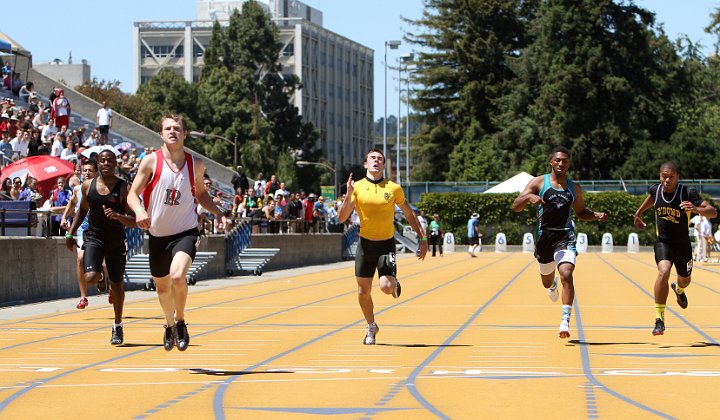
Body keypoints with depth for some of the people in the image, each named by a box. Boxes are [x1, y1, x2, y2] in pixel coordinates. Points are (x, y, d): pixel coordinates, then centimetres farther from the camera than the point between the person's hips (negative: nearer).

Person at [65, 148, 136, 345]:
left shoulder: (123, 188, -9)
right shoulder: (88, 185, 0)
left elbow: (133, 221, -11)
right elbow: (82, 210, 17)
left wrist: (118, 216, -29)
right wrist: (70, 233, 12)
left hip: (116, 240, -1)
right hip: (94, 237, 1)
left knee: (117, 285, 9)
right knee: (90, 278, -21)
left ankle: (118, 327, 27)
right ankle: (100, 277, 19)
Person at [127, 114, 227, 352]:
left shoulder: (196, 165, 0)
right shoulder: (151, 162, -7)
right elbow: (132, 194, -5)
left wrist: (217, 213, 2)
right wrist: (139, 210, -27)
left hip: (185, 232, -1)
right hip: (158, 234, 1)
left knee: (178, 276, -27)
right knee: (162, 286, 16)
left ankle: (180, 323, -2)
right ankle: (169, 325, 46)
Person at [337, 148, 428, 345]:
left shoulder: (394, 188, -2)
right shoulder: (357, 187, -2)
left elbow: (409, 214, 10)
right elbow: (342, 218, -7)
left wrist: (423, 238, 6)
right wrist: (348, 195, -21)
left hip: (386, 244, -1)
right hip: (365, 244, 1)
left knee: (386, 287, -18)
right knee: (363, 291, 6)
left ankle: (395, 283, 20)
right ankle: (371, 327, 30)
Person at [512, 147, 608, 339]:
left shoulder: (574, 188, 8)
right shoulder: (539, 182, 0)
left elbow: (581, 212, 23)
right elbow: (515, 206, -6)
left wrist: (596, 215, 2)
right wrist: (528, 197, -27)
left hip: (565, 237, -1)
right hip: (544, 235, 1)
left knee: (566, 275, -24)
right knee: (546, 282, 18)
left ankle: (565, 321, -25)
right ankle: (553, 285, 58)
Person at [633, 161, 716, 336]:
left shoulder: (687, 194, -22)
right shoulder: (655, 190, -11)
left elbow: (713, 212, -28)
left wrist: (696, 209, -47)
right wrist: (638, 213, 26)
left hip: (682, 244, 1)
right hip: (663, 242, 0)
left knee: (685, 280, 23)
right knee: (664, 271, -29)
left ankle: (679, 289, 64)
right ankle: (659, 319, -24)